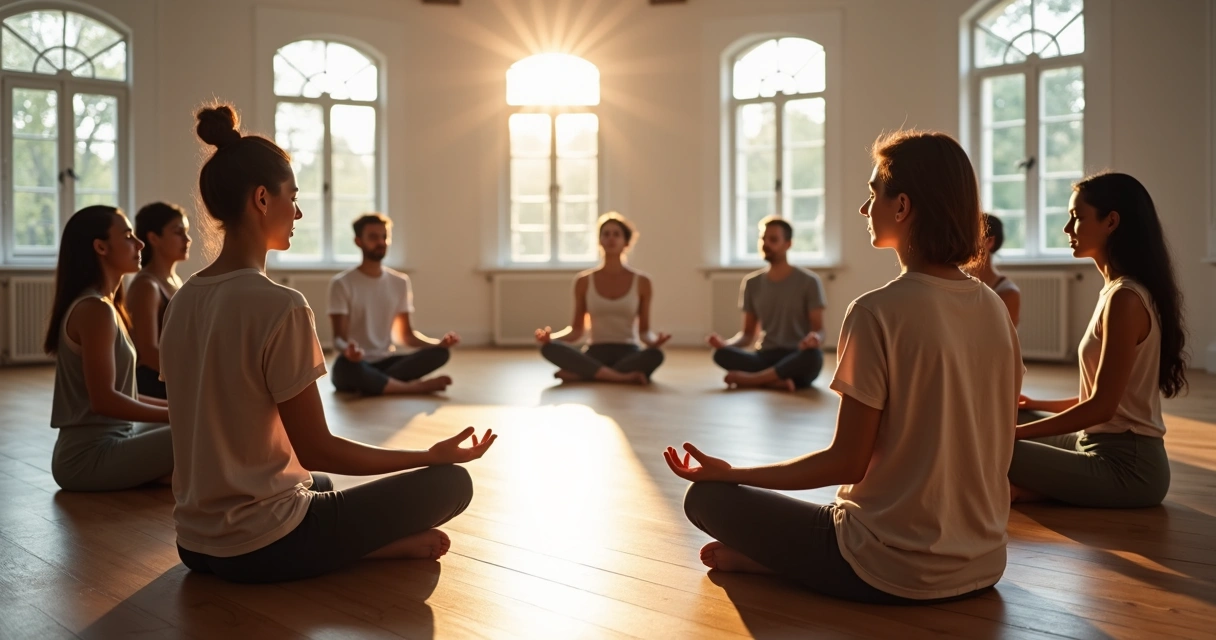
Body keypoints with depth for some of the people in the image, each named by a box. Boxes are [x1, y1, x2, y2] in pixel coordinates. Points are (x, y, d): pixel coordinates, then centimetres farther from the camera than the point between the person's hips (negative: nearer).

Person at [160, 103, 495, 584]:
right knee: (450, 481, 2)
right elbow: (317, 450, -16)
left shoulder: (182, 301, 3)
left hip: (196, 544, 8)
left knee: (325, 483, 36)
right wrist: (431, 455, -7)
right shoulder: (280, 307, -20)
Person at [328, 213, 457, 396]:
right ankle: (415, 386, -24)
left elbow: (406, 334, 12)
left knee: (440, 353, -20)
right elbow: (339, 338, -10)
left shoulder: (400, 282, 10)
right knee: (347, 365, -41)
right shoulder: (342, 284, -5)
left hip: (386, 362, 5)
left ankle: (373, 383, -28)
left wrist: (439, 343, -8)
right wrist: (347, 350, -36)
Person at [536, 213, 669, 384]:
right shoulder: (584, 281, 7)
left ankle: (579, 374, -30)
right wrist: (551, 336, -12)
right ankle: (621, 376, -37)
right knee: (549, 348, -29)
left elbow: (644, 330, 6)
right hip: (595, 354, 0)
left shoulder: (641, 282, 5)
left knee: (655, 355, -37)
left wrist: (653, 340, -18)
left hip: (628, 353, 0)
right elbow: (577, 330, 8)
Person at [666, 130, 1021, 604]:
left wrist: (728, 473, -5)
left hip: (892, 576, -6)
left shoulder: (877, 313, -20)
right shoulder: (995, 310, 1)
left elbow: (847, 462, -16)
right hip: (984, 565, 7)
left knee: (707, 498, 5)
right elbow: (992, 446, 10)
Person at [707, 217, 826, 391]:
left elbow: (819, 330, -3)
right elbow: (748, 334, 12)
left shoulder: (809, 282, -1)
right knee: (721, 354, -26)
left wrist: (814, 338, -29)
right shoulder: (752, 283, 10)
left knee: (812, 355, -38)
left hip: (797, 359, -2)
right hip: (766, 357, 2)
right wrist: (726, 343, -11)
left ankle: (750, 379, -24)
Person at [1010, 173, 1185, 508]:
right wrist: (1038, 405, 15)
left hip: (1126, 466, -10)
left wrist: (1016, 432, -17)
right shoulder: (1119, 291, 11)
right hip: (1106, 448, 10)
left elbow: (1102, 406, -20)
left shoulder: (1125, 299, -18)